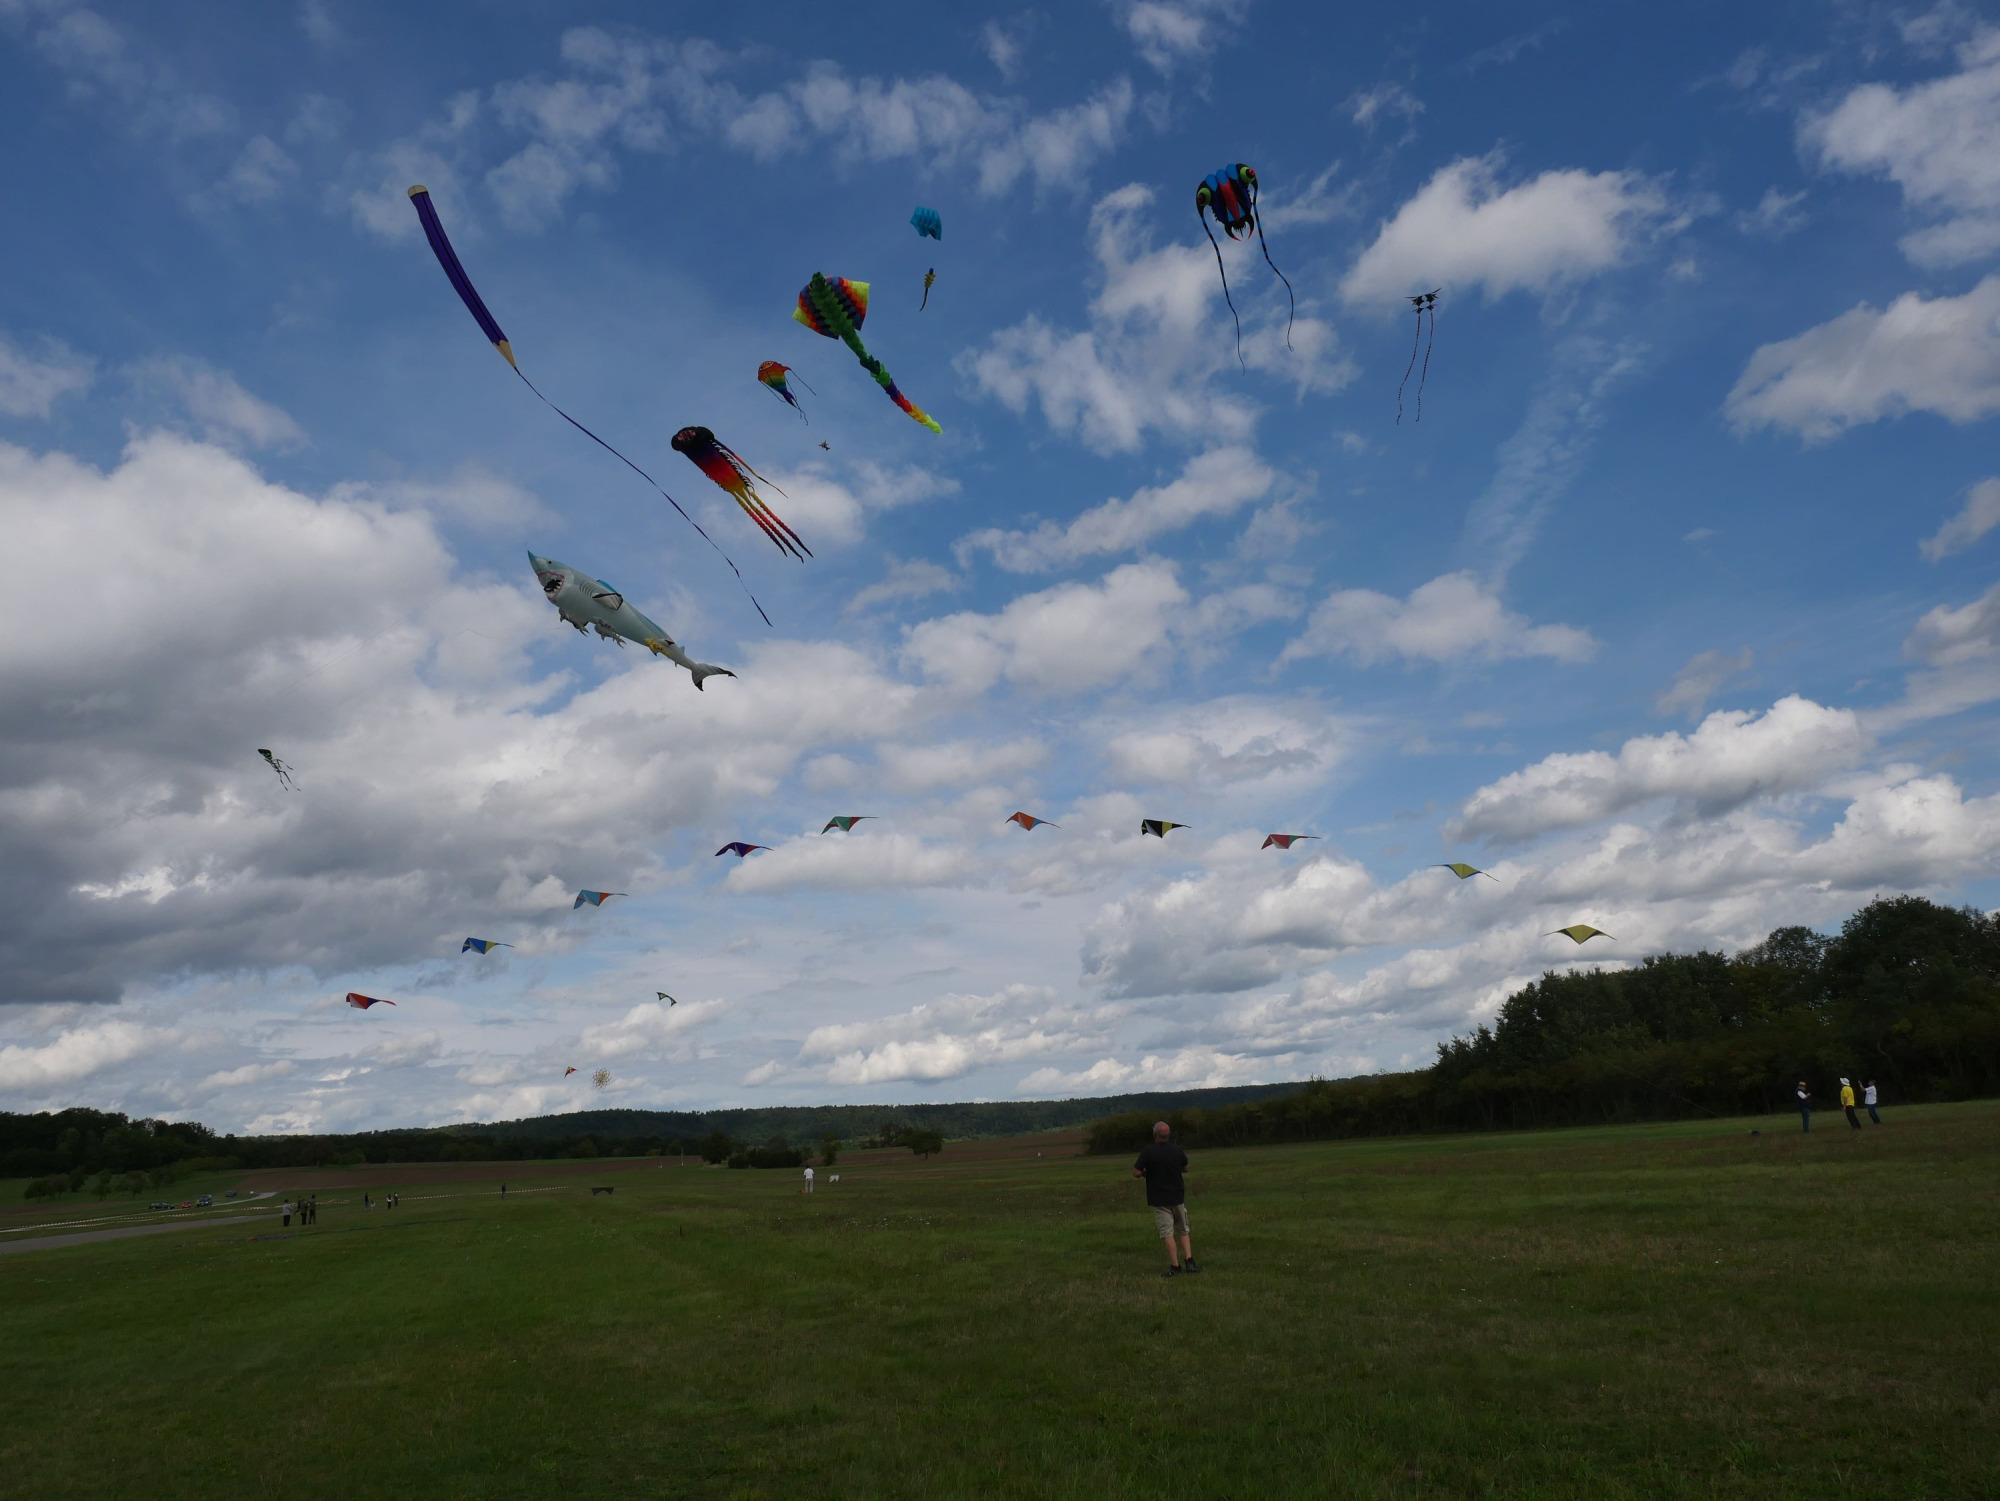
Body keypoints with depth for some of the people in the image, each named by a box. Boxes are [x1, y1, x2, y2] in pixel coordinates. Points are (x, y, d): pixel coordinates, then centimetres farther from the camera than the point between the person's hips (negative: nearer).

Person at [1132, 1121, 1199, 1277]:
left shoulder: (1148, 1152, -14)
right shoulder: (1177, 1150, -1)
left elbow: (1136, 1173, -14)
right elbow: (1185, 1168, 15)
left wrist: (1146, 1172, 6)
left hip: (1159, 1199, -4)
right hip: (1177, 1197, 4)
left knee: (1167, 1234, -1)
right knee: (1183, 1231, 15)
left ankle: (1175, 1267, -2)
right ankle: (1189, 1261, 4)